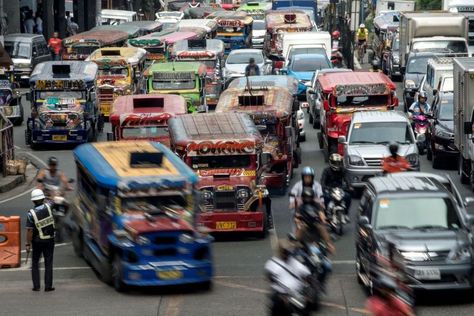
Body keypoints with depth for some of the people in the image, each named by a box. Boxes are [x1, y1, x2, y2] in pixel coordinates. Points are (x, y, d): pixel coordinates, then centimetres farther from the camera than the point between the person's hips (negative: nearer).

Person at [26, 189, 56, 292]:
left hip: (37, 241, -2)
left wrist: (28, 244, -10)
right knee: (48, 263, 6)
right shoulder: (48, 207, -10)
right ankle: (48, 286, 5)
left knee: (35, 263, 12)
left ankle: (36, 286, 7)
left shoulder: (31, 214, -17)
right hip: (50, 240, 2)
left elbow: (29, 231, -18)